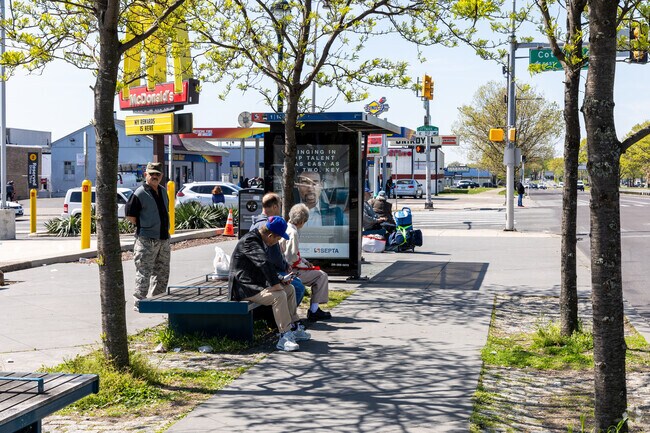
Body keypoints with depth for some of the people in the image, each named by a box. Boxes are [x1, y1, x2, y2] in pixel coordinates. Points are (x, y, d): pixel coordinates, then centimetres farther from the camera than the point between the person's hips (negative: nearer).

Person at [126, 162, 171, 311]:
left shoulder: (163, 191, 13)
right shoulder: (139, 194, -10)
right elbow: (130, 215, -9)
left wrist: (165, 229, 14)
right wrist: (143, 226, -6)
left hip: (163, 238, 8)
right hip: (146, 240, -8)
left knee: (162, 273, 13)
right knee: (144, 272, -5)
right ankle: (139, 303, 2)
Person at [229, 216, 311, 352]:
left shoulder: (260, 240, 14)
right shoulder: (249, 241, -19)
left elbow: (264, 266, 25)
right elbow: (264, 263, -33)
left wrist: (278, 279, 11)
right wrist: (275, 283, -30)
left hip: (256, 284, 11)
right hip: (244, 288, -11)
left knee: (290, 289, 13)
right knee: (279, 295, -29)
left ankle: (294, 328, 17)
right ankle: (285, 337, -27)